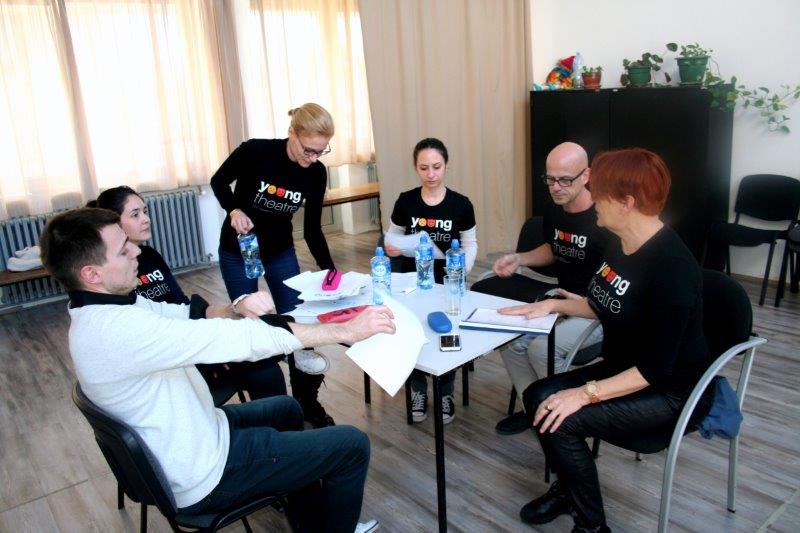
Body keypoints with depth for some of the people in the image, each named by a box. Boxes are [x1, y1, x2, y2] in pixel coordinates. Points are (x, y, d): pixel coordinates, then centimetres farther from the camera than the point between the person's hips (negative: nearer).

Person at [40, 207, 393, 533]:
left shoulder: (102, 307, -1)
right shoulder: (117, 329, -33)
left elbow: (185, 315, 2)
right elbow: (237, 340, -35)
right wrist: (344, 331, -28)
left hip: (186, 437, 10)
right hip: (204, 477, -10)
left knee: (286, 408, 28)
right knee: (352, 446, -5)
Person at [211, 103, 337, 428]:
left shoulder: (316, 172, -14)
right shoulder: (255, 151, -25)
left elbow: (312, 229, -8)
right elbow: (219, 181, -7)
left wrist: (330, 270, -17)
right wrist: (234, 209, -26)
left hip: (281, 252, 3)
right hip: (238, 251, -2)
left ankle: (306, 401, 17)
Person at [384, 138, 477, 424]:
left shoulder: (461, 204, -3)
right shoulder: (405, 201, -1)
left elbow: (470, 244, 5)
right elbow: (393, 236, 8)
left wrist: (463, 268, -13)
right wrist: (390, 247, -15)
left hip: (447, 282, 0)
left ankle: (446, 393, 9)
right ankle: (418, 390, 8)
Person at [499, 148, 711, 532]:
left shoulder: (672, 266, -28)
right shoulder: (619, 245, -2)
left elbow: (656, 368, -27)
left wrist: (586, 394, -30)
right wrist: (553, 304, 6)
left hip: (668, 392, -8)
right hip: (622, 369, 8)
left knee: (560, 421, -21)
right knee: (537, 397, -5)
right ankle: (567, 487, 20)